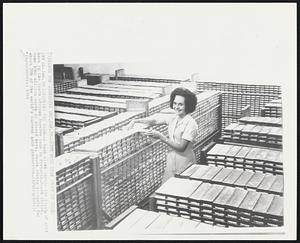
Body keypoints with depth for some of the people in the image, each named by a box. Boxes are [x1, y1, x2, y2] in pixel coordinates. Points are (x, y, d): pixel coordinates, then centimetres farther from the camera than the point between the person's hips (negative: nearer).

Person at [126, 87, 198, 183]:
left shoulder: (191, 124, -19)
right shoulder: (173, 118, 2)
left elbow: (181, 147, -21)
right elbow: (154, 120, 10)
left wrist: (161, 137, -22)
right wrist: (135, 121, 0)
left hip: (184, 164, -6)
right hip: (171, 161, 6)